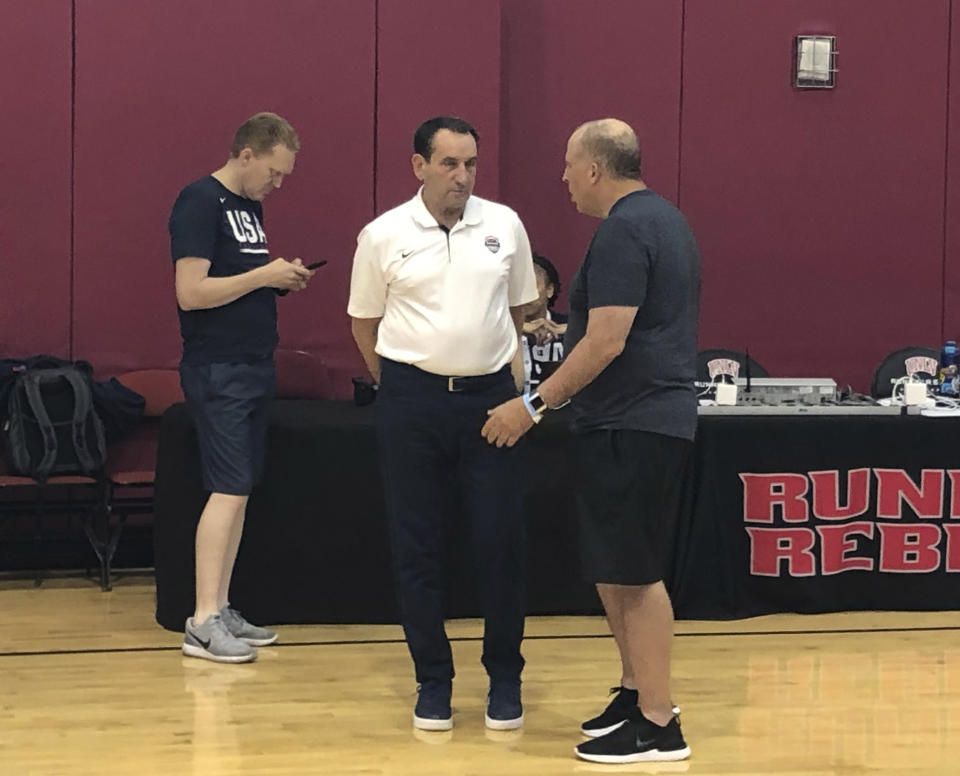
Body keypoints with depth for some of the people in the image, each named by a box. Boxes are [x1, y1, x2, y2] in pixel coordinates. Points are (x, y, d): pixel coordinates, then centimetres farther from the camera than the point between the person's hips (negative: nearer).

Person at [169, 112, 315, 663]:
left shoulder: (250, 206, 15)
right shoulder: (200, 202, -13)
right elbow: (191, 292, -20)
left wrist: (282, 281, 4)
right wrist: (265, 274, -17)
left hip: (254, 365, 9)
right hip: (218, 370, -9)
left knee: (239, 491, 9)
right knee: (230, 489, -12)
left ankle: (222, 609, 15)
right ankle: (203, 622, -10)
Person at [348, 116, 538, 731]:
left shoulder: (505, 226, 4)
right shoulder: (384, 236, -1)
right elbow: (365, 322, 9)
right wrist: (398, 387, 10)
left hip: (490, 397, 1)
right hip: (413, 399, -1)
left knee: (501, 540, 1)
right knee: (418, 545, 4)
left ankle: (505, 678, 15)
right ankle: (433, 680, 16)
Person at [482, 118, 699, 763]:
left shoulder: (623, 232, -16)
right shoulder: (665, 219, 16)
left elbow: (607, 342, -22)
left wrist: (533, 406, -17)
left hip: (630, 426, -10)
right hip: (663, 415, 10)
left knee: (633, 575, -5)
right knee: (616, 568, 18)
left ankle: (658, 727, -1)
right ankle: (637, 692, 27)